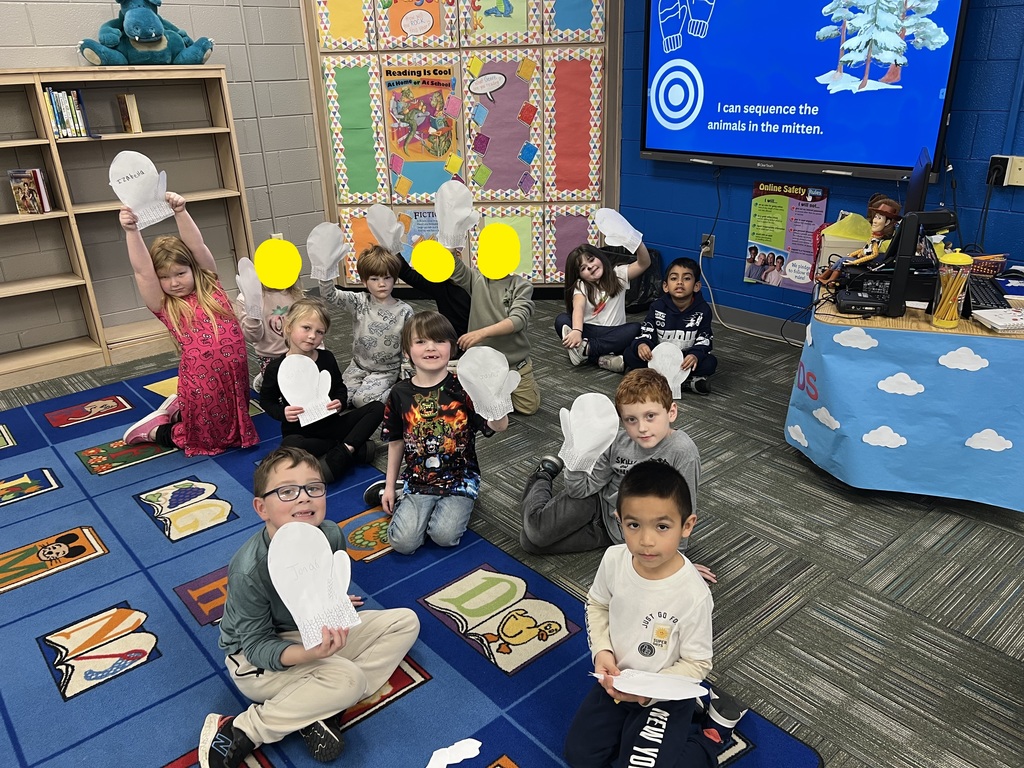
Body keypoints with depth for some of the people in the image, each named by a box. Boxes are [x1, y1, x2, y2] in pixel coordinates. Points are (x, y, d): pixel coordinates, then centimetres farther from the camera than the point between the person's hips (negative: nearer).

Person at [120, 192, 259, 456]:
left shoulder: (211, 286, 3)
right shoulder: (165, 306, -5)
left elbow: (198, 246, -9)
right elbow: (142, 271, -18)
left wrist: (180, 212, -22)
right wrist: (131, 231, -28)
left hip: (235, 374, 4)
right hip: (202, 381, -4)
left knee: (234, 425, 23)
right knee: (212, 439, 10)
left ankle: (178, 408, 40)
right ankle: (154, 429, 30)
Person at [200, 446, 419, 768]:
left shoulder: (331, 535, -17)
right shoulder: (248, 571, -32)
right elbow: (258, 647, -26)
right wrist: (309, 654, -41)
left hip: (317, 633, 7)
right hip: (255, 658, -7)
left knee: (405, 621, -4)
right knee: (348, 678, -30)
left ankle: (321, 709, -11)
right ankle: (237, 732, -15)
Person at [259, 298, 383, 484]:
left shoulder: (327, 358, -1)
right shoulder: (276, 367, -10)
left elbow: (340, 388, 10)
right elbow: (266, 399, 2)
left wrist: (340, 402, -12)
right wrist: (282, 413, -18)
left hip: (330, 424, 4)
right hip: (299, 431, -3)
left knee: (377, 408, -10)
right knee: (289, 446, -40)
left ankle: (339, 454, -24)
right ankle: (354, 449, -23)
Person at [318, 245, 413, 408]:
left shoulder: (404, 311, -10)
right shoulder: (359, 303, -5)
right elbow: (329, 294, -16)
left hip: (386, 371, -4)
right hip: (359, 366, 4)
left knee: (362, 399, -22)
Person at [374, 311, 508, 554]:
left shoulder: (463, 387, -12)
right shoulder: (400, 393, -2)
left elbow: (499, 426, -24)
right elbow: (396, 442, 9)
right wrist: (390, 485, 12)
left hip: (459, 478, -2)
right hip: (418, 479, 2)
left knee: (444, 536, -21)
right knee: (403, 542, -14)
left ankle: (457, 505, 11)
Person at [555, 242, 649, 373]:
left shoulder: (618, 275, 8)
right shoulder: (581, 286, 2)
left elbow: (644, 263, -4)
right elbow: (578, 308, -17)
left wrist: (638, 243, -23)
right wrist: (576, 331, -37)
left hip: (613, 335, 0)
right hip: (588, 332, 0)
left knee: (636, 328, -29)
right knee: (561, 320, -24)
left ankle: (586, 349, -35)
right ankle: (602, 359, -40)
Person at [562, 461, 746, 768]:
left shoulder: (693, 595, -32)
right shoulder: (613, 559, -20)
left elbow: (697, 664, -17)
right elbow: (597, 605, 2)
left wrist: (646, 691, -27)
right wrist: (601, 651, -13)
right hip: (615, 680, 5)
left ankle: (714, 726, 14)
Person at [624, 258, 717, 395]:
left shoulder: (703, 310, -7)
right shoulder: (657, 307, -5)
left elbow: (704, 340, -9)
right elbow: (646, 333, -9)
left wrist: (695, 355, -31)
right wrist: (641, 344, -33)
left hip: (686, 359, -1)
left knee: (710, 363, -29)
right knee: (629, 355, -23)